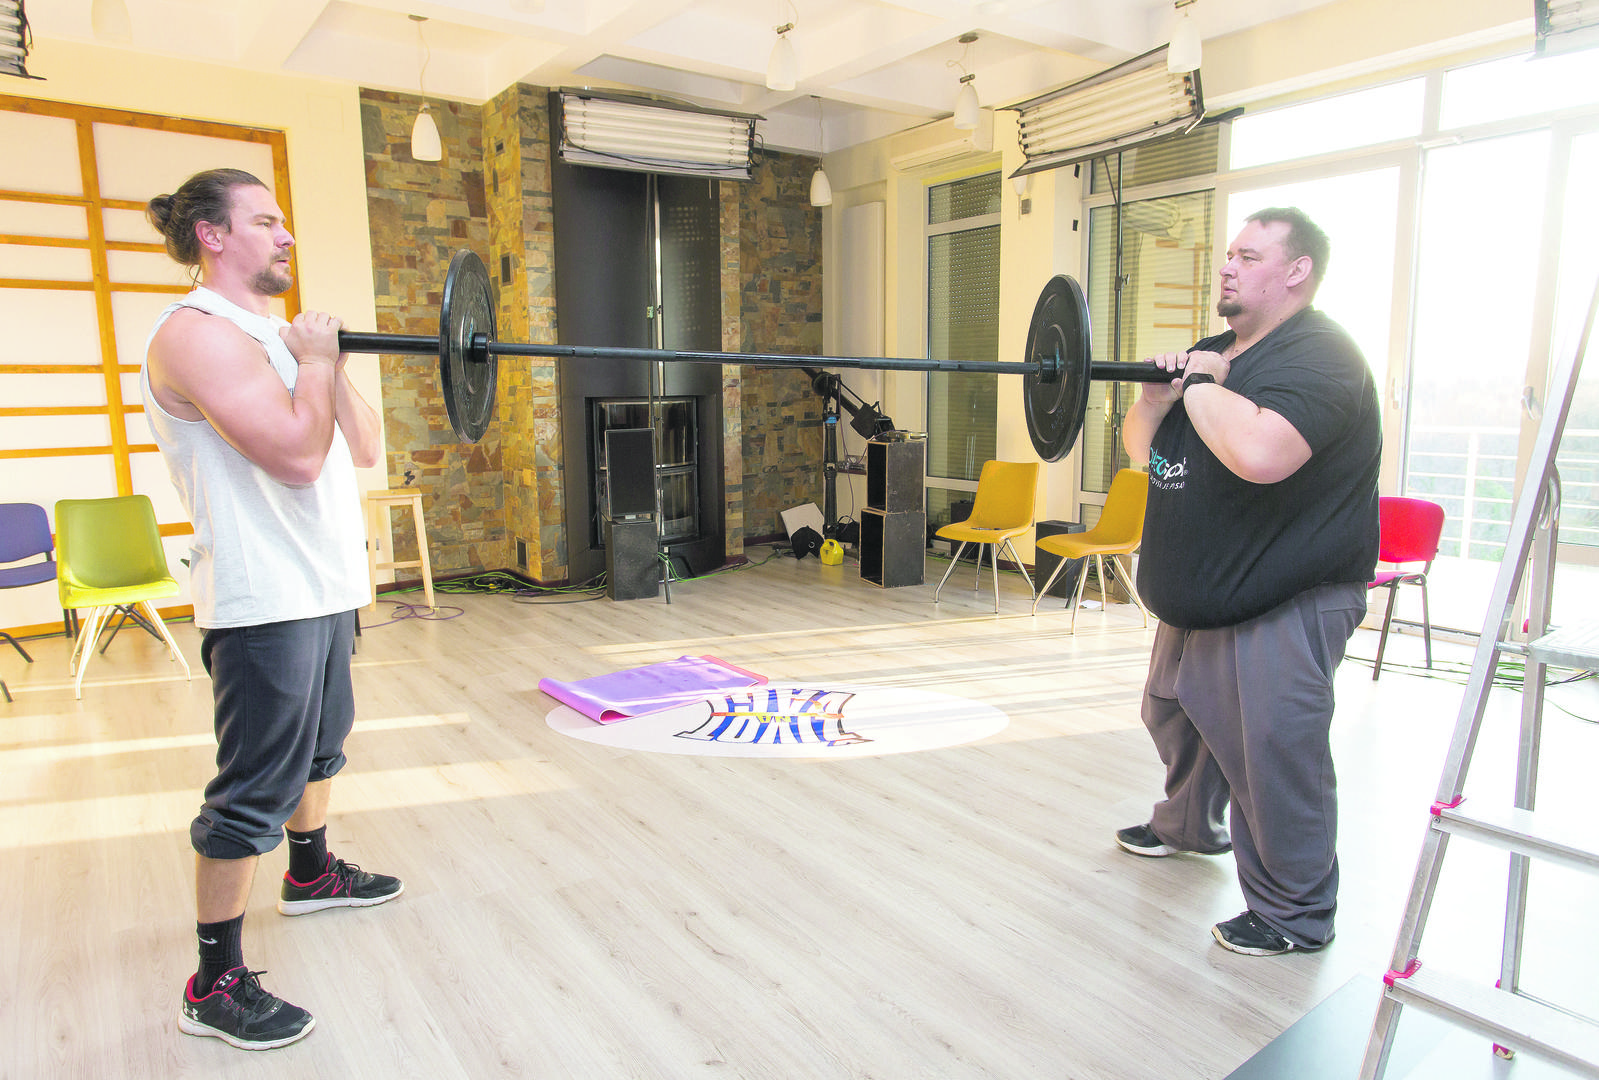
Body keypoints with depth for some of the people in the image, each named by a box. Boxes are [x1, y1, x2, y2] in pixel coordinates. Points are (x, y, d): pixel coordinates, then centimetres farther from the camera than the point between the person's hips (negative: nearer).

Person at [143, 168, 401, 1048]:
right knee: (254, 791, -3)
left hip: (320, 586, 10)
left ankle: (310, 874, 47)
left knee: (318, 744, 25)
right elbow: (299, 454, -29)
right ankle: (215, 986, 10)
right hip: (263, 602, -10)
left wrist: (330, 364, -1)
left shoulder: (273, 334, 14)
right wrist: (316, 361, -14)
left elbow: (365, 448, 10)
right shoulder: (198, 333, -16)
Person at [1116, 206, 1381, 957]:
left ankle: (1294, 912, 12)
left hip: (1283, 605, -10)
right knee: (1175, 714, 23)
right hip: (1198, 596, 10)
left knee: (1273, 752, -7)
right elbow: (1141, 451, 11)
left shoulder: (1319, 356, -17)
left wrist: (1200, 387, -22)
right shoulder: (1212, 355, 12)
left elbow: (1260, 453, -37)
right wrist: (1156, 394, -8)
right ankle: (1189, 825, 48)